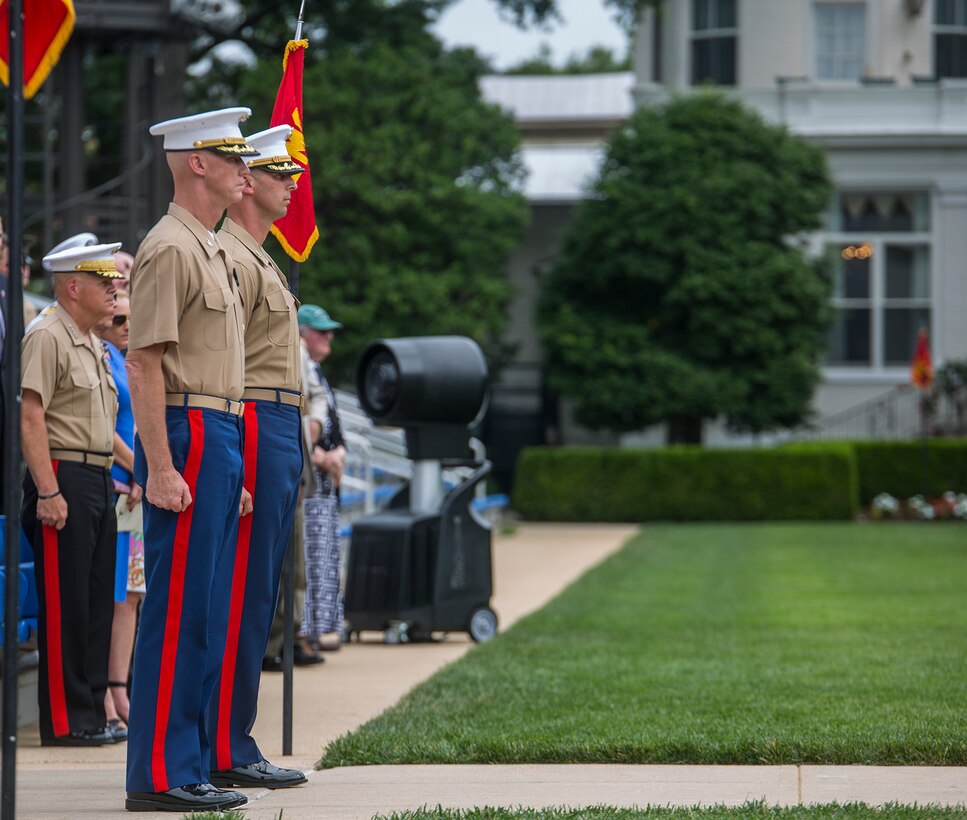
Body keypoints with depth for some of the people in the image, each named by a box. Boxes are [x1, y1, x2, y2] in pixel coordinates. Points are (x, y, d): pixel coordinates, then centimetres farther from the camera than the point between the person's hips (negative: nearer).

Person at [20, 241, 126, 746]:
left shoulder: (94, 346, 19)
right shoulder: (47, 337, -9)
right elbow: (30, 419, -16)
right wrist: (48, 491, -21)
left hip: (99, 481, 9)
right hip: (64, 478, -9)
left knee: (98, 604, 9)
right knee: (64, 607, -7)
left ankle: (90, 713, 14)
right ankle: (63, 721, -4)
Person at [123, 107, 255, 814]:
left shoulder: (212, 252, 19)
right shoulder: (170, 249, -11)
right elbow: (145, 366, -17)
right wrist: (161, 469, -22)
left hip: (219, 439, 10)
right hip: (187, 437, -10)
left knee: (206, 616, 10)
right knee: (178, 612, -9)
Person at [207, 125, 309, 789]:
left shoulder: (260, 261, 22)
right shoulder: (230, 260, -11)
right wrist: (236, 469, -22)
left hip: (281, 433, 10)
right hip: (258, 427, -10)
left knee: (258, 597, 10)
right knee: (244, 597, -9)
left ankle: (233, 745, 13)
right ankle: (227, 752, -7)